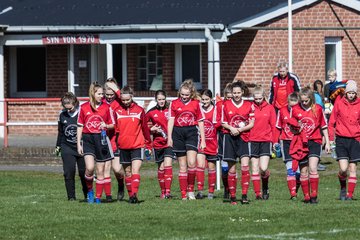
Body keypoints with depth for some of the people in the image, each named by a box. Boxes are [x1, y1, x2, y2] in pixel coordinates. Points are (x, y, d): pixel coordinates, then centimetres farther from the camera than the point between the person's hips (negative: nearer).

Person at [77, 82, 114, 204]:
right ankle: (89, 190, 5)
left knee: (100, 172, 4)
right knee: (90, 167, -19)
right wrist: (79, 144, 3)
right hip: (87, 139, -1)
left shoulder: (106, 107, 2)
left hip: (101, 139, 1)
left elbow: (112, 124, 9)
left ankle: (98, 197, 14)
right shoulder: (84, 107, 1)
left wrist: (106, 126, -14)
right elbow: (80, 126, 7)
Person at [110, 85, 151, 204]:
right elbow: (114, 129, 5)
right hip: (123, 146, 2)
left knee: (135, 171, -15)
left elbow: (145, 128, 8)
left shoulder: (139, 110, 0)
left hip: (137, 145, -2)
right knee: (128, 172, 10)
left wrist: (148, 144, 13)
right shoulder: (116, 111, 2)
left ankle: (134, 194, -25)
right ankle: (130, 196, 17)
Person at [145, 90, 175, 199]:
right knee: (161, 168, 8)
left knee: (168, 165, -14)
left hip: (169, 141, -2)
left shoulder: (170, 110, -1)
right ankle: (163, 191, 18)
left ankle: (168, 191, -17)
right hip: (158, 143, 2)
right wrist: (151, 129, -6)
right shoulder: (151, 112, 3)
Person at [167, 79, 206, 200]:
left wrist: (203, 140, 5)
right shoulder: (174, 103, 5)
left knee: (191, 163, -17)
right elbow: (171, 120, 5)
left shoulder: (196, 104, 4)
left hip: (192, 132, -1)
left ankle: (191, 189, 2)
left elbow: (200, 122, 7)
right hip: (178, 133, 1)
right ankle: (183, 194, 7)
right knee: (182, 166, 4)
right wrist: (169, 138, -2)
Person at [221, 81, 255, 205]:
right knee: (232, 169, 1)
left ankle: (244, 195, -16)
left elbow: (251, 124, 3)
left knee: (245, 165, -18)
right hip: (229, 137, 1)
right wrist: (231, 128, -11)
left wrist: (240, 129, -11)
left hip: (243, 137, -1)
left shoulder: (249, 105, 3)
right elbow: (223, 122, 9)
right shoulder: (226, 104, 5)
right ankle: (232, 197, 10)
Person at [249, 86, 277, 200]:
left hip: (266, 140, -1)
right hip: (253, 140, 1)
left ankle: (265, 188, 15)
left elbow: (273, 125, 7)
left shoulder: (269, 108, 3)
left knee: (263, 168, -11)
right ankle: (257, 193, 8)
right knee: (254, 168, 1)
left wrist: (274, 141, 5)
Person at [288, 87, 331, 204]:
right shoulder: (295, 109, 1)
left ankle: (314, 196, -12)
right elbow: (291, 124, 15)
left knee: (312, 168, -16)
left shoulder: (318, 109, -1)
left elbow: (324, 126, 8)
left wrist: (327, 143, 8)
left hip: (314, 141, -2)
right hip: (300, 142, 2)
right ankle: (306, 196, 11)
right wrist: (297, 126, -6)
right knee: (303, 171, 3)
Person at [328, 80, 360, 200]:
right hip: (341, 139, -1)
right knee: (343, 168, -10)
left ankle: (350, 194, 8)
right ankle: (343, 188, 16)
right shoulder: (339, 103, -1)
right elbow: (332, 122, 5)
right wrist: (330, 139, 2)